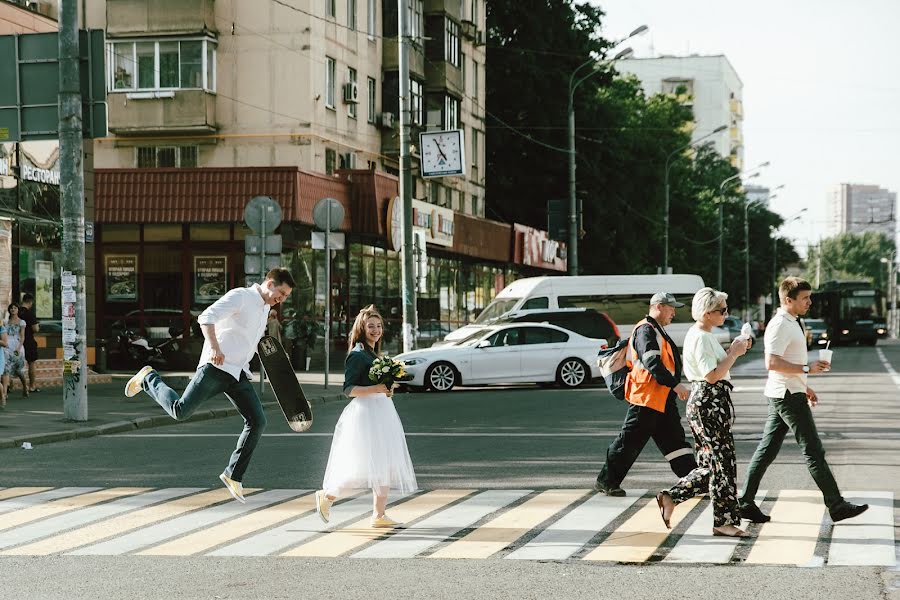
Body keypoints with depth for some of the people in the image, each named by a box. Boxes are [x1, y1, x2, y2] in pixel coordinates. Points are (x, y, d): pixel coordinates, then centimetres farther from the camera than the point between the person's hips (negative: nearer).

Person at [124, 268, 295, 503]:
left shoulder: (265, 308, 19)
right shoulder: (240, 296, -9)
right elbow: (206, 318, -21)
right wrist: (214, 347, -35)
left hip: (239, 373, 8)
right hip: (216, 367, -8)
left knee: (257, 422, -7)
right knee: (180, 411, -12)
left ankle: (233, 475, 3)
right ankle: (149, 379, 17)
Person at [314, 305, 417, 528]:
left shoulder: (375, 353, 17)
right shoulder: (357, 354, -10)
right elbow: (348, 389, -16)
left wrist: (387, 390, 10)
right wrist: (375, 389, -24)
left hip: (383, 413, 9)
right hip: (366, 413, -9)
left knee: (386, 466, 6)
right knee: (363, 469, -11)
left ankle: (379, 515, 10)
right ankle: (327, 495, 7)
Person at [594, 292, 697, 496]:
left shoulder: (658, 331, 21)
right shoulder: (646, 330, -14)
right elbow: (652, 363, -25)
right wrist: (675, 384, -27)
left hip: (663, 399, 10)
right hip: (646, 398, -10)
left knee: (675, 440, 6)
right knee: (629, 442, -3)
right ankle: (606, 481, 6)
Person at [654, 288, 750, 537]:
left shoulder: (705, 336, 17)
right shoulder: (700, 338, -15)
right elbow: (712, 375, -22)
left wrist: (734, 350, 11)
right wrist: (734, 353, -14)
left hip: (714, 404, 11)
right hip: (707, 403, -11)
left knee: (712, 464, 12)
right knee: (722, 462, -5)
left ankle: (671, 497, 14)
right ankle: (723, 521, 1)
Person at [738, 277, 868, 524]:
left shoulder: (791, 324, 17)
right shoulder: (780, 325, -17)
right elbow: (772, 363, -26)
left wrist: (804, 387, 25)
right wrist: (807, 368, -24)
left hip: (786, 394, 10)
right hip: (788, 396, -10)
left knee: (767, 450, 9)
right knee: (814, 451, -6)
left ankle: (746, 502, 10)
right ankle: (836, 506, -2)